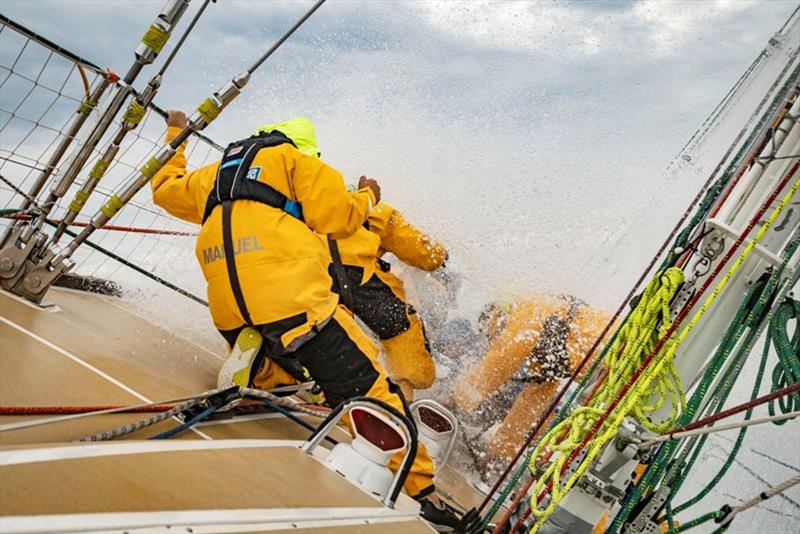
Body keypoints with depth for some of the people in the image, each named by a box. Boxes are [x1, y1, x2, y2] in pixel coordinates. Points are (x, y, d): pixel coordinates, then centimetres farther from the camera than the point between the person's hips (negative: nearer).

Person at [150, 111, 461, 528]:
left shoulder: (214, 173, 30)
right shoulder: (294, 158, 14)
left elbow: (165, 189, 47)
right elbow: (336, 215, 4)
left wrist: (174, 139, 62)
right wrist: (367, 196, 24)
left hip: (227, 308, 6)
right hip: (288, 295, -6)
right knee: (366, 387, -5)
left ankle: (249, 359, -1)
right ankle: (416, 490, -11)